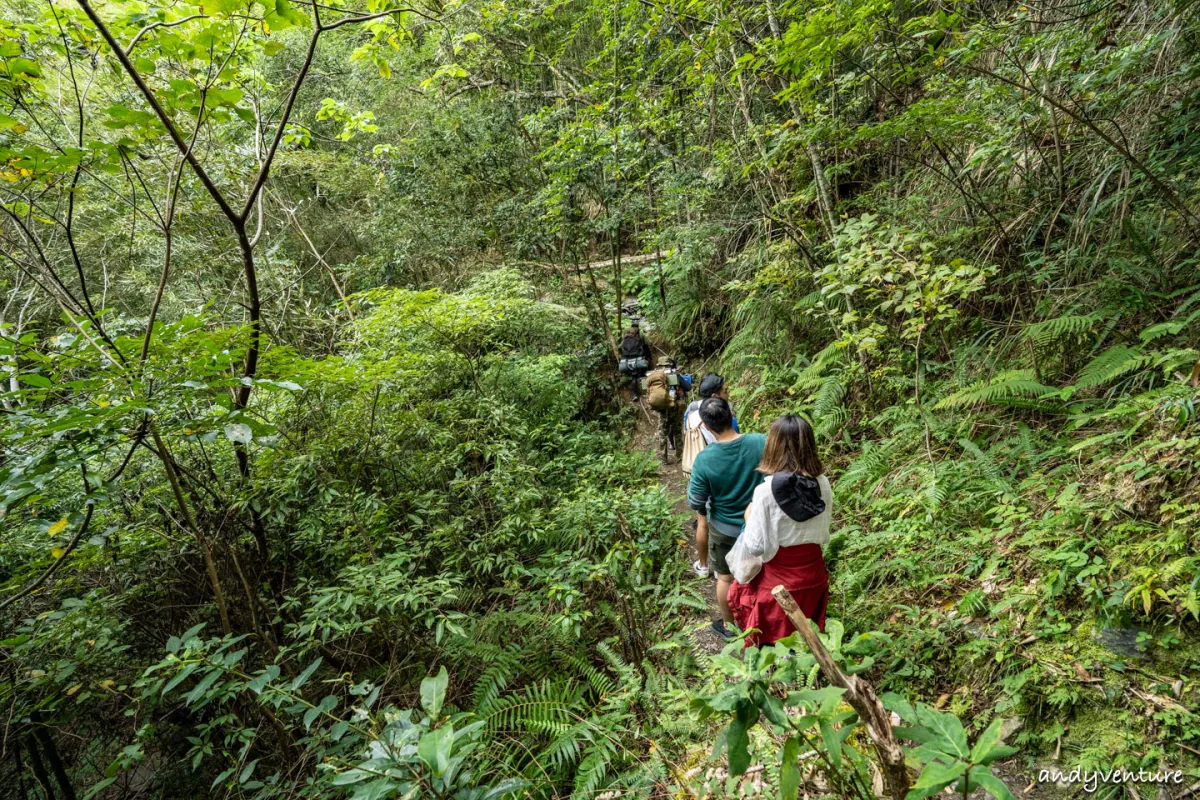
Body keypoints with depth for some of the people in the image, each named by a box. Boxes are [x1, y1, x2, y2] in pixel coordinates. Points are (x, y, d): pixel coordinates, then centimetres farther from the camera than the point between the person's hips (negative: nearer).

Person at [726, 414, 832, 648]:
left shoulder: (766, 491, -26)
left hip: (777, 579, -5)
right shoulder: (823, 484, -9)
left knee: (773, 645, 17)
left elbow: (756, 545, -21)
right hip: (813, 574, 5)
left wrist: (748, 517, -4)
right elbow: (824, 533, 4)